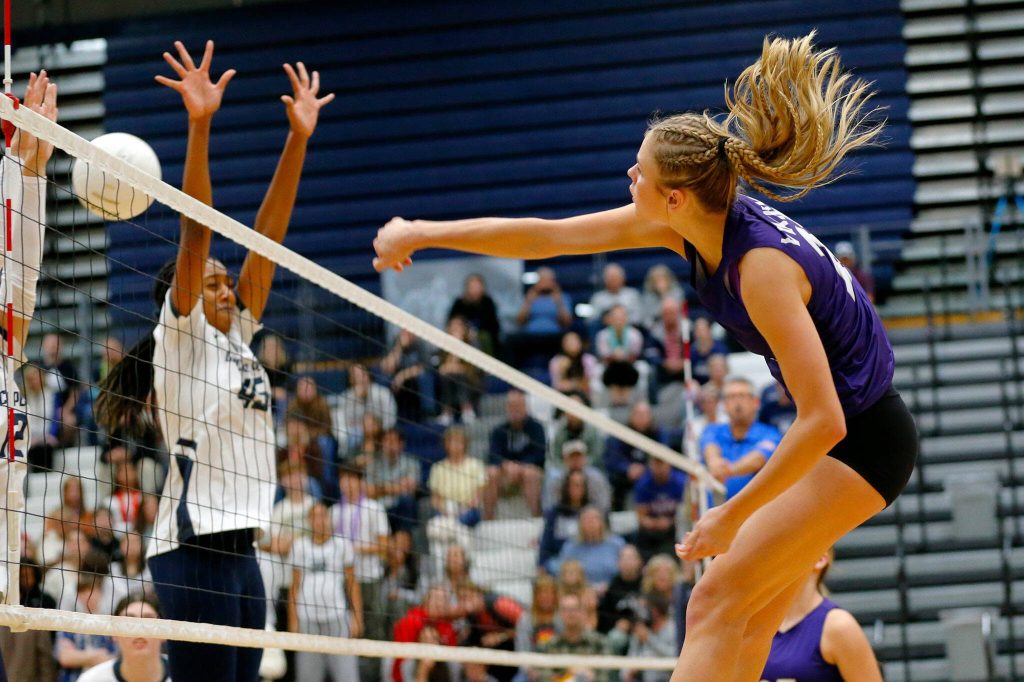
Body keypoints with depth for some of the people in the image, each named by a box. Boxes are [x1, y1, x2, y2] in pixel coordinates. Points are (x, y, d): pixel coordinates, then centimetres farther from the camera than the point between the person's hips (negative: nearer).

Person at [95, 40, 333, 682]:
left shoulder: (237, 338, 16)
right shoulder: (180, 335, -1)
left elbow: (267, 236, 11)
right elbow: (195, 236, -13)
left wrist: (299, 138, 6)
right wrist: (200, 125, -23)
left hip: (241, 551, 8)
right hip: (193, 550, -8)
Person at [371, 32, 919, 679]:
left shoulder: (761, 265, -29)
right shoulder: (697, 220, -4)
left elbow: (822, 420, -28)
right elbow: (546, 236, 4)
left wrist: (731, 517, -21)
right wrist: (424, 233, 6)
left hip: (861, 440, -9)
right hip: (833, 430, 9)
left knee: (716, 603, -12)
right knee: (749, 625, 8)